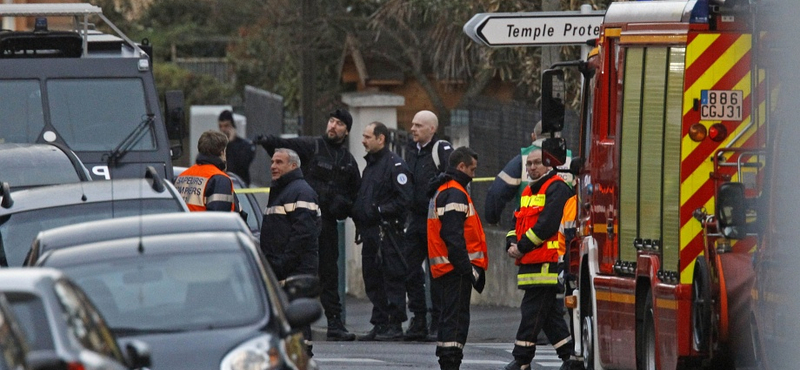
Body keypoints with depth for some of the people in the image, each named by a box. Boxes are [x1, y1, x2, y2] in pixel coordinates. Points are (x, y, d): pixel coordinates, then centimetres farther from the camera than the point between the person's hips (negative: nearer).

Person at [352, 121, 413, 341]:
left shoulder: (395, 165, -8)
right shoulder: (370, 165, 21)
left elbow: (405, 198, -16)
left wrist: (379, 211, -17)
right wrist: (357, 214, 11)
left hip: (387, 230, -9)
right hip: (370, 232, 9)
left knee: (392, 278, -7)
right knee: (373, 281, 9)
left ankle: (394, 326, -6)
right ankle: (379, 325, 14)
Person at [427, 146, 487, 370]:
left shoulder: (442, 191, 21)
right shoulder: (455, 194, -13)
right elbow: (453, 236, -21)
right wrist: (467, 268, -21)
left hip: (444, 268, 11)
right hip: (456, 268, -11)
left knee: (449, 318, 15)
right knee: (457, 318, -11)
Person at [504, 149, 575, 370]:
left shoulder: (556, 189, -8)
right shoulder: (528, 192, 22)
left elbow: (547, 223, -18)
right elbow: (518, 222, 22)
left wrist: (523, 247, -15)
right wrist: (512, 245, 1)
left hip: (547, 262, -10)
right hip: (530, 262, 10)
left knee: (532, 311, -9)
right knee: (548, 312, 10)